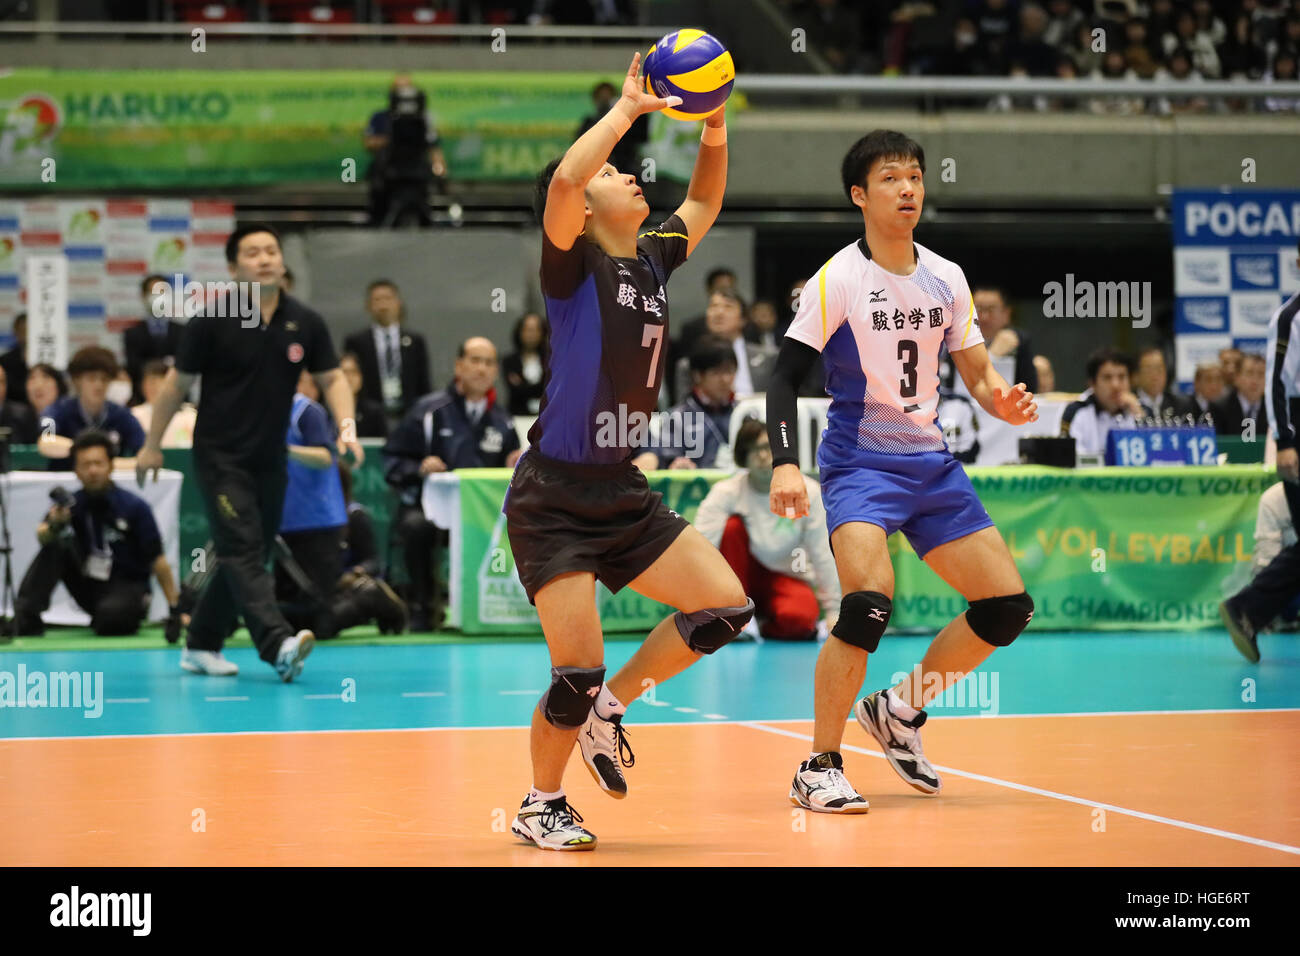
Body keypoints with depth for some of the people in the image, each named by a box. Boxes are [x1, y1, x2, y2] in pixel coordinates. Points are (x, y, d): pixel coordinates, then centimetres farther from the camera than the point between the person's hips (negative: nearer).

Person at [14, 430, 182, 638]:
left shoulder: (134, 506, -13)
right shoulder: (71, 504, -5)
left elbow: (157, 561, -13)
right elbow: (42, 536, -23)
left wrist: (176, 610, -18)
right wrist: (53, 526, -47)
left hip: (128, 588, -3)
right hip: (88, 587, 4)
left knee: (110, 615, -37)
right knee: (58, 543, -19)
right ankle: (26, 616, -21)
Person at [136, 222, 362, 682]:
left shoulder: (305, 323, -1)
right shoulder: (211, 323, -10)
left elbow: (332, 378, 8)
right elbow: (177, 382, -1)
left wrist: (346, 427, -9)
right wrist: (152, 445, 4)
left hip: (270, 460, 5)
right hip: (220, 457, -5)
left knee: (246, 558, 10)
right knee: (243, 551, -16)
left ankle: (201, 645, 24)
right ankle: (279, 644, -30)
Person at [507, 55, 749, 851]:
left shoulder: (653, 259, 8)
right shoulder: (574, 264, -11)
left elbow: (704, 204, 25)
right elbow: (563, 180, -31)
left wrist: (714, 132, 7)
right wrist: (627, 111, -21)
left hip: (624, 493, 7)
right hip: (554, 500, -7)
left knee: (726, 605, -2)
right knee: (577, 670, -8)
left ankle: (609, 710, 15)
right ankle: (542, 807, 16)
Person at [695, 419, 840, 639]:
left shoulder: (809, 492, -11)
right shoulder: (726, 492, -15)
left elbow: (823, 555, -9)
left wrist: (833, 611, -10)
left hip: (789, 577, -1)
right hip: (743, 575, 1)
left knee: (798, 618, -36)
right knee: (733, 525, -27)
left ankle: (766, 626, -1)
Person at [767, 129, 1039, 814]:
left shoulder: (945, 278, 7)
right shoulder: (837, 280, -9)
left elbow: (977, 375, 13)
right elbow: (785, 377, -12)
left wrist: (1003, 401, -10)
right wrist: (785, 464, -25)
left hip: (931, 463, 6)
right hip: (859, 462, -6)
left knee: (1007, 605, 2)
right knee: (870, 602, -27)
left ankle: (900, 711, 22)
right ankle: (820, 768, -13)